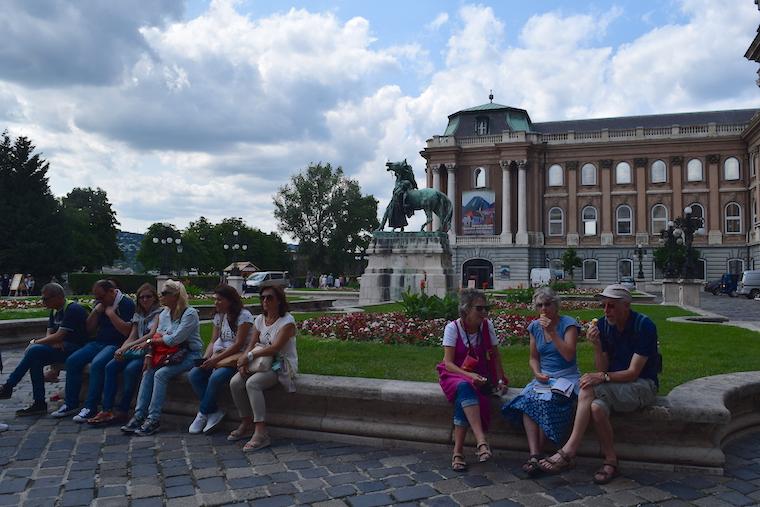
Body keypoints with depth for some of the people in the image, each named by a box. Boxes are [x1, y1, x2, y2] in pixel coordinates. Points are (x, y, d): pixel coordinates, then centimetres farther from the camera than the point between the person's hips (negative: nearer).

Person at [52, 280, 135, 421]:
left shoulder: (126, 303, -9)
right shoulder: (101, 303, 15)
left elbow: (127, 331, -19)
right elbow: (89, 329, 15)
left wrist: (111, 313, -16)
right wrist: (96, 311, 0)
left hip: (116, 344, -8)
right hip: (98, 343, 8)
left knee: (97, 364, -32)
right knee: (72, 361, -9)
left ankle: (90, 407, -24)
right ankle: (71, 404, -1)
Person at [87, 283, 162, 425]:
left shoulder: (159, 312, -2)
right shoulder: (138, 315, 21)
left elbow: (152, 335, -15)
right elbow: (132, 337, 14)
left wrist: (128, 347, -21)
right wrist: (121, 350, -8)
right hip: (136, 351, 7)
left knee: (130, 369, -31)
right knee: (110, 366, -16)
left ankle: (122, 412, -21)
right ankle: (107, 410, -18)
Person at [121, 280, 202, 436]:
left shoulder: (190, 313, -15)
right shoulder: (164, 314, 11)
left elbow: (174, 339, -20)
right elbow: (157, 337, 9)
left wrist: (149, 342, -10)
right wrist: (149, 354, -9)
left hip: (189, 355, -7)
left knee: (160, 374, -25)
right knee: (148, 372, -15)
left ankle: (153, 419, -19)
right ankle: (139, 415, -13)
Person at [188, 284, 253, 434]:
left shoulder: (244, 315, -11)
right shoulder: (219, 316, 14)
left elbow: (238, 345, -16)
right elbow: (213, 342, 13)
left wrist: (216, 359, -19)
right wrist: (206, 358, -7)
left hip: (237, 358, -8)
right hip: (219, 357, 8)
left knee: (216, 377, -31)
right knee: (193, 375, -14)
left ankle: (203, 413, -7)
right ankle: (214, 412, -9)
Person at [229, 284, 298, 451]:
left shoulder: (287, 321, -13)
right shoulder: (260, 320, 10)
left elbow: (275, 347, -22)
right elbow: (252, 345, 8)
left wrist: (249, 356, -23)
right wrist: (244, 362, -11)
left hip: (283, 365, -7)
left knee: (252, 383, -31)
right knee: (235, 383, -14)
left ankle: (261, 433, -29)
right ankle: (246, 424, 2)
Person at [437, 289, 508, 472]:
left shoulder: (487, 325, -1)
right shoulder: (453, 328, -10)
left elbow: (495, 356, 10)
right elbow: (448, 363, -12)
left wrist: (500, 380, -1)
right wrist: (469, 376, -26)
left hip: (481, 377, 2)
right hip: (455, 375, -2)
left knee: (464, 398, -32)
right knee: (465, 388, -38)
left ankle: (458, 452, -26)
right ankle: (481, 442, -46)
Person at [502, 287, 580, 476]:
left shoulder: (568, 324, -3)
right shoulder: (535, 327, 12)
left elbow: (569, 355, -14)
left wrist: (552, 332, -17)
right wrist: (537, 373, -4)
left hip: (566, 377, -4)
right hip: (543, 377, 4)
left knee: (546, 403, -33)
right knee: (527, 400, -28)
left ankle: (535, 454, -23)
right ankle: (534, 455, -35)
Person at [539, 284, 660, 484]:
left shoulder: (644, 326, -16)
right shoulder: (603, 325, 0)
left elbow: (633, 372, -17)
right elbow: (602, 369, -1)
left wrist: (603, 377, -28)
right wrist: (597, 345, -18)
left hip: (642, 385, -5)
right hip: (614, 385, 5)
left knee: (588, 390, -30)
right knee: (597, 407, -30)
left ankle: (568, 451, -22)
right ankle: (611, 462, -16)